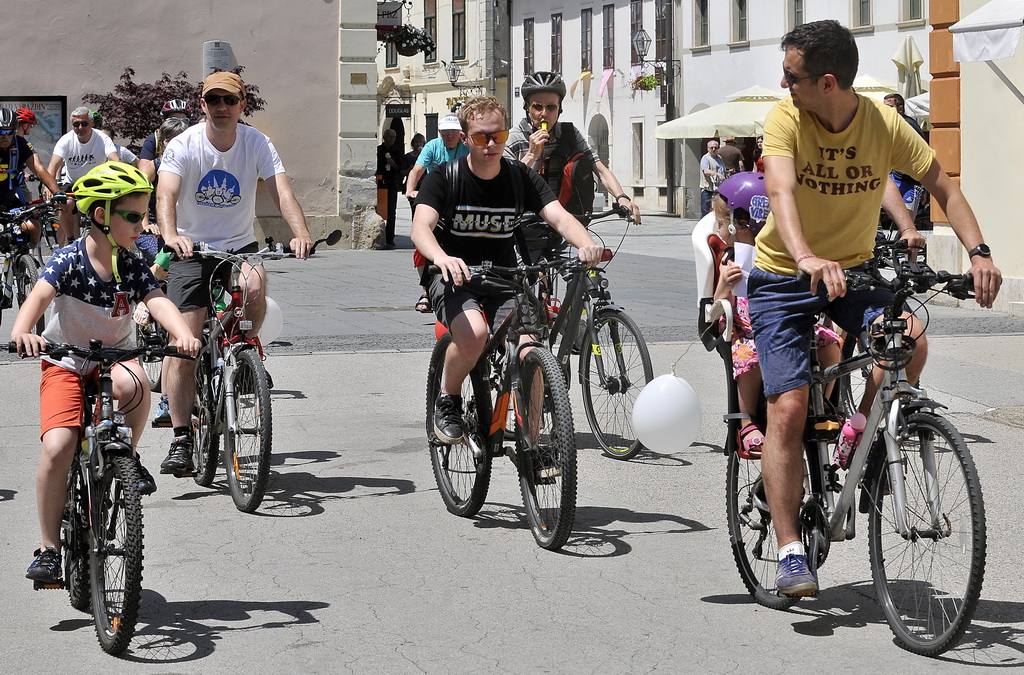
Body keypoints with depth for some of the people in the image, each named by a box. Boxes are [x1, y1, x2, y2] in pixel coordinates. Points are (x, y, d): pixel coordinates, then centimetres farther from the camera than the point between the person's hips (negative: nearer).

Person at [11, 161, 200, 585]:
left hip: (115, 358, 2)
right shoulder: (70, 260, -14)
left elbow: (159, 303, -19)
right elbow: (39, 296, -29)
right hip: (66, 363, -2)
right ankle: (49, 549, -7)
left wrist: (183, 334, -40)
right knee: (57, 447, -21)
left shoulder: (132, 267, -4)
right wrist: (22, 332, -51)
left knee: (131, 383, -36)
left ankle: (129, 456, -7)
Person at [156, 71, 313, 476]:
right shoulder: (184, 146, -12)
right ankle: (181, 441, 0)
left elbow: (282, 192, -20)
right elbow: (166, 194, -28)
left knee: (255, 289, -34)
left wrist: (300, 234, -40)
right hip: (192, 249, -1)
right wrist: (170, 235, -49)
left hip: (240, 246, 1)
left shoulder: (257, 144, -8)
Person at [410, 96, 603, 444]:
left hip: (503, 280, 3)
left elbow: (559, 216, -15)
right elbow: (421, 226, -25)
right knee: (473, 334, -34)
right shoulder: (445, 177, -10)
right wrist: (442, 258, -48)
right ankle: (447, 400, -4)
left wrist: (586, 244, -38)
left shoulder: (520, 177, -2)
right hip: (454, 277, -3)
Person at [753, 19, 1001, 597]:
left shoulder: (884, 123, -13)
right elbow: (781, 192, -34)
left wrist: (978, 252, -24)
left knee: (911, 340, -27)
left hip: (853, 272, 2)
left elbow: (945, 188, -7)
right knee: (788, 408, -12)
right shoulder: (786, 119, -18)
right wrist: (807, 259, -52)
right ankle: (791, 552, -7)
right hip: (785, 276, -2)